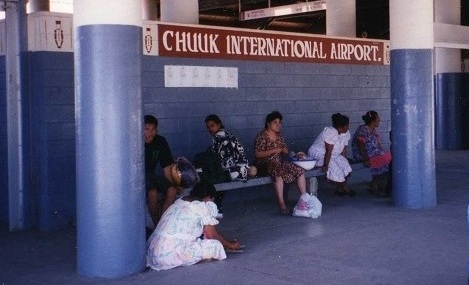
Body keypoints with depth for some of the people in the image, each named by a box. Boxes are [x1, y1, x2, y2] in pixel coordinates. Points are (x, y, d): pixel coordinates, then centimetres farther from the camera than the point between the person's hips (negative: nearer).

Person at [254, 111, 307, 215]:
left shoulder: (278, 135, 13)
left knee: (299, 170, -13)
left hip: (278, 162, 7)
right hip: (264, 164, -7)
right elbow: (258, 154, -14)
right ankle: (282, 204, -41)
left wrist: (285, 151, -3)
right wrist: (274, 151, -19)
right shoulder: (262, 136, -8)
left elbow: (284, 150, 22)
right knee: (277, 172, -39)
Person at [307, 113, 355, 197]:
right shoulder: (331, 133, -30)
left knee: (345, 166, -9)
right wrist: (325, 165, -29)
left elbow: (343, 150, 1)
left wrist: (344, 161, -5)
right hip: (318, 154, -8)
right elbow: (328, 151, -30)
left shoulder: (346, 133, -3)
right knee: (335, 170, -23)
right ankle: (344, 188, -1)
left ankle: (340, 189, 4)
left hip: (333, 155, 9)